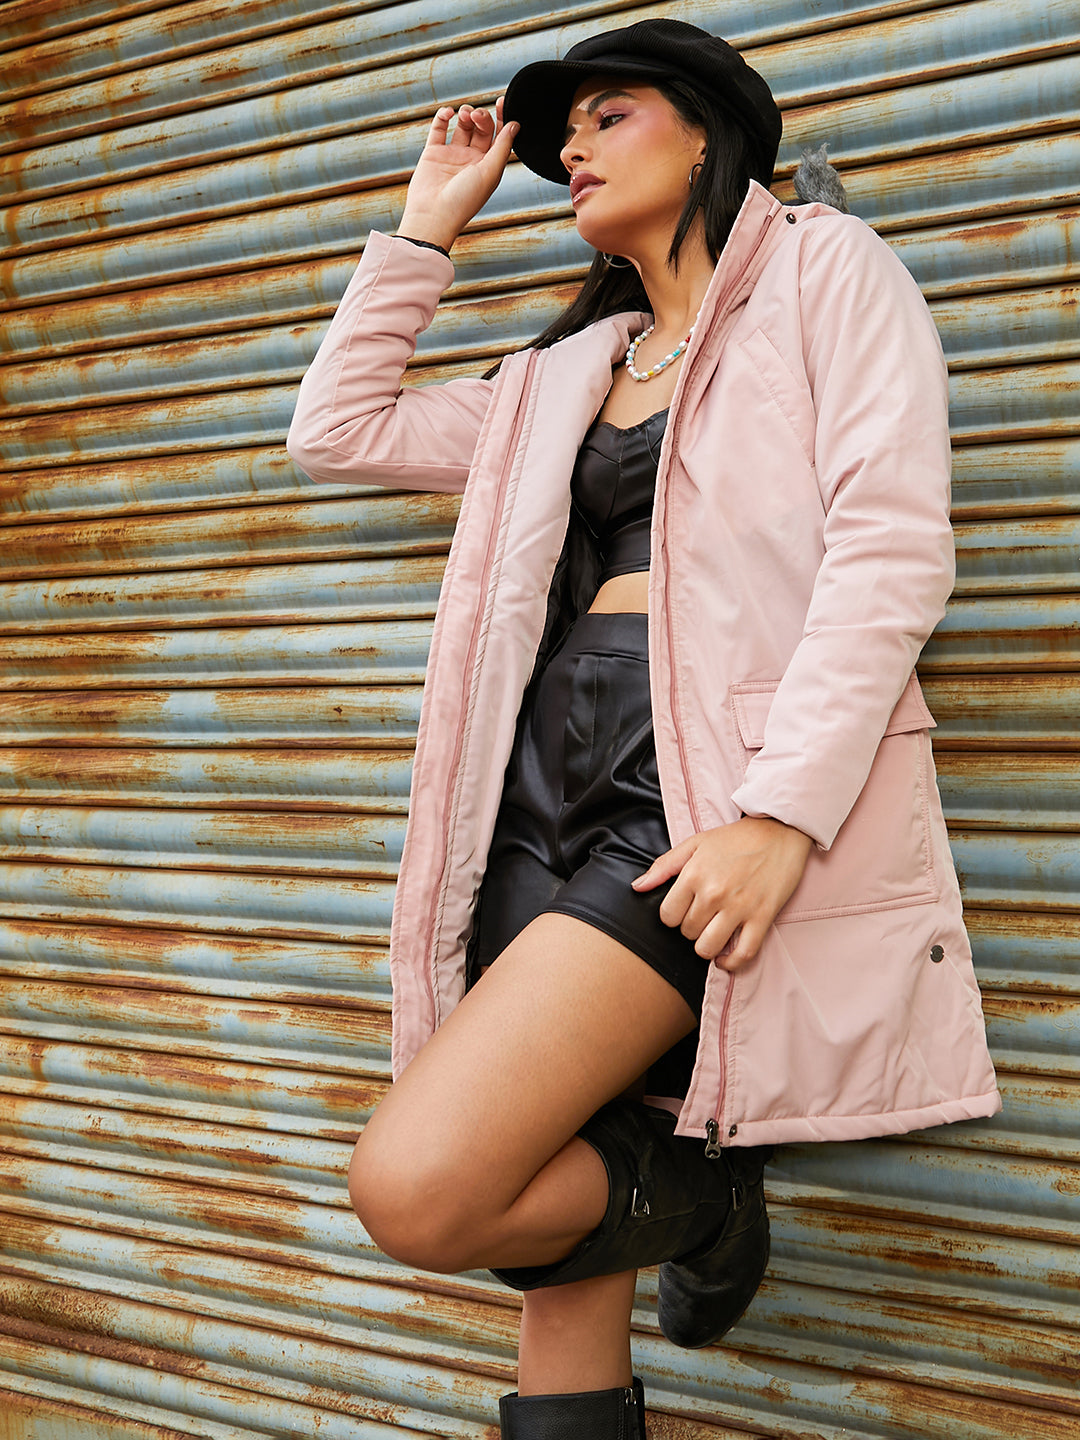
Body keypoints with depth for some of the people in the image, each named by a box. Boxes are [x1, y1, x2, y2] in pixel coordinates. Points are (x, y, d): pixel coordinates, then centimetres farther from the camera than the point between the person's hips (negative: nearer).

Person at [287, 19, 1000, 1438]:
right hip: (557, 787, 7)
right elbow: (338, 429, 28)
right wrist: (429, 227, 26)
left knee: (421, 1188, -20)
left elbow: (894, 546, -7)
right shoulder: (572, 371, 26)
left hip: (717, 783, -6)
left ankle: (698, 1184, 6)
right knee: (563, 1222, 1)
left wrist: (783, 813, -19)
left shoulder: (825, 266, 7)